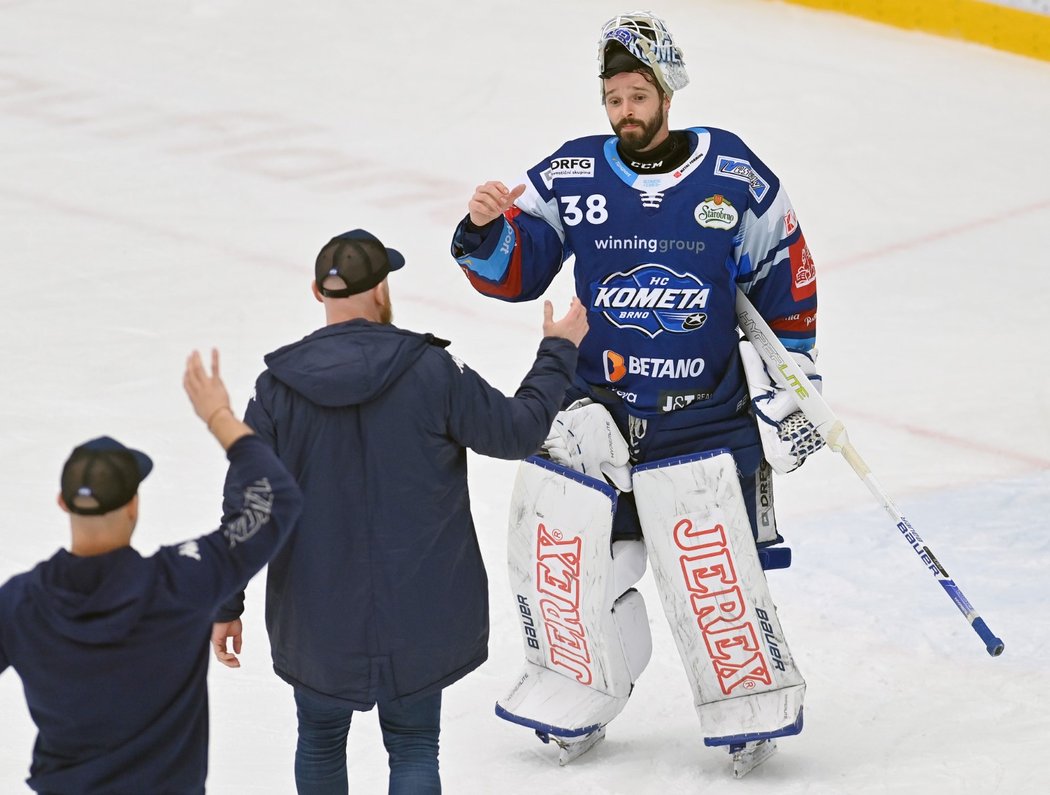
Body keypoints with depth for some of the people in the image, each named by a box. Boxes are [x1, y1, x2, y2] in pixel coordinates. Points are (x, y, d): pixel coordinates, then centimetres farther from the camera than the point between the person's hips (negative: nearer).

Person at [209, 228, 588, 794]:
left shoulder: (278, 386, -8)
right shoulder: (431, 371, -14)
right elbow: (518, 431, -3)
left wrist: (225, 606, 5)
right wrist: (558, 353, 13)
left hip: (315, 616, 1)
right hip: (415, 613, -1)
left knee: (320, 739, 21)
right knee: (413, 748, 11)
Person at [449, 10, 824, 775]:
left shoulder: (735, 175, -4)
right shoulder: (572, 176, -2)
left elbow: (786, 286, 4)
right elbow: (514, 271, -1)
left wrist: (793, 387, 5)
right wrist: (486, 229, -22)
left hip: (712, 407, -2)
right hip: (602, 403, 2)